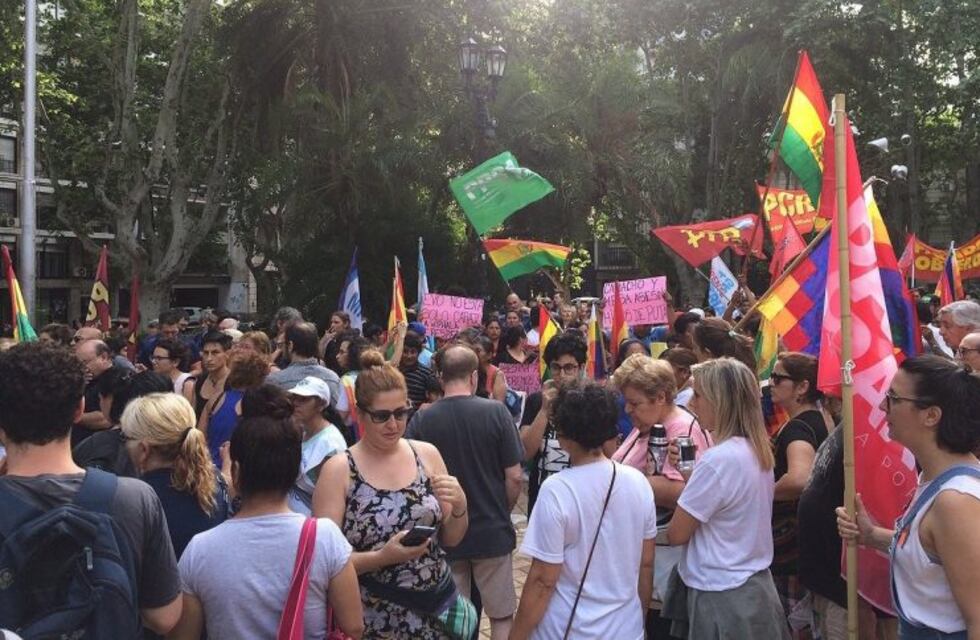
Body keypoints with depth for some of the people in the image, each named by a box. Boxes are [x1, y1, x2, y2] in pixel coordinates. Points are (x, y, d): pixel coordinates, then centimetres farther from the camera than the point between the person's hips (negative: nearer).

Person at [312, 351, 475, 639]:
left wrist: (460, 506, -14)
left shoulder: (427, 454, -1)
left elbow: (451, 539, 5)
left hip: (436, 610, 3)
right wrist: (382, 557, -25)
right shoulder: (338, 470, -11)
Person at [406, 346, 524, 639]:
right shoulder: (496, 412, -12)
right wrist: (502, 512, 8)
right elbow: (515, 477, -10)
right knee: (501, 614, 16)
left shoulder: (422, 419, -11)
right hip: (492, 531, -1)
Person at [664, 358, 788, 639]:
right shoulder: (757, 450, 3)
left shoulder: (719, 459, -23)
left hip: (722, 598, -9)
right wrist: (691, 474, -1)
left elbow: (676, 534, -16)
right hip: (754, 586, 9)